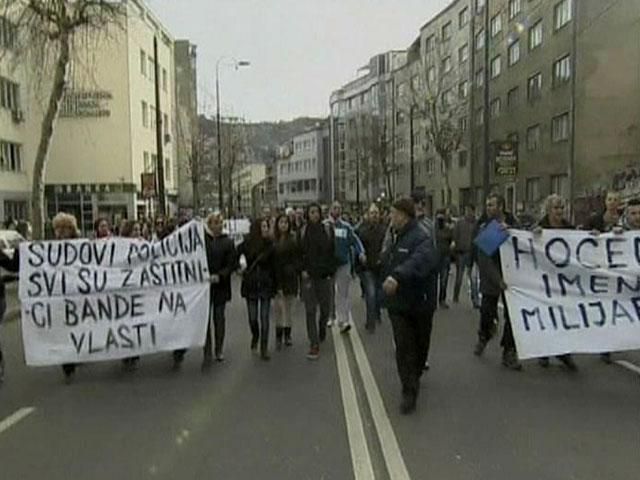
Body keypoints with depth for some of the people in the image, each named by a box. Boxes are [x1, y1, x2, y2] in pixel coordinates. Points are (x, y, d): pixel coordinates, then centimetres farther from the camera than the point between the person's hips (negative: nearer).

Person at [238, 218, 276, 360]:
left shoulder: (270, 245, -4)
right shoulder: (247, 244, -4)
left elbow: (274, 265, -2)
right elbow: (235, 255, 12)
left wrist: (276, 284, -4)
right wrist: (239, 268, 1)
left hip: (266, 285, -1)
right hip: (251, 284, 1)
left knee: (264, 317, -1)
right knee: (252, 317, 8)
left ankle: (264, 349, 8)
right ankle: (255, 336, 39)